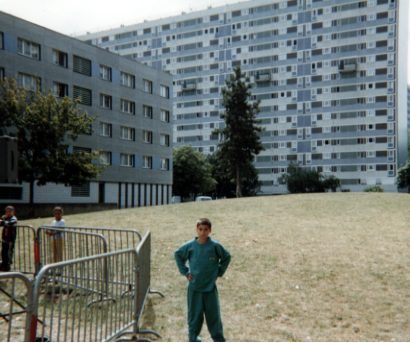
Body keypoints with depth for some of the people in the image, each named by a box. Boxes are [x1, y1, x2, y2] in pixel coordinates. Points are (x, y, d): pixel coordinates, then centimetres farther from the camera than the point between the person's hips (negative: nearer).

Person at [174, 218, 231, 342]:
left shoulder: (215, 246, -6)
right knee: (194, 313, 9)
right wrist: (185, 271, 4)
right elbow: (178, 255, 12)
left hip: (210, 287, 0)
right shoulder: (190, 246, -5)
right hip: (194, 287, 1)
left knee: (213, 313, 6)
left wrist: (219, 271, 3)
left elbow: (227, 257, 9)